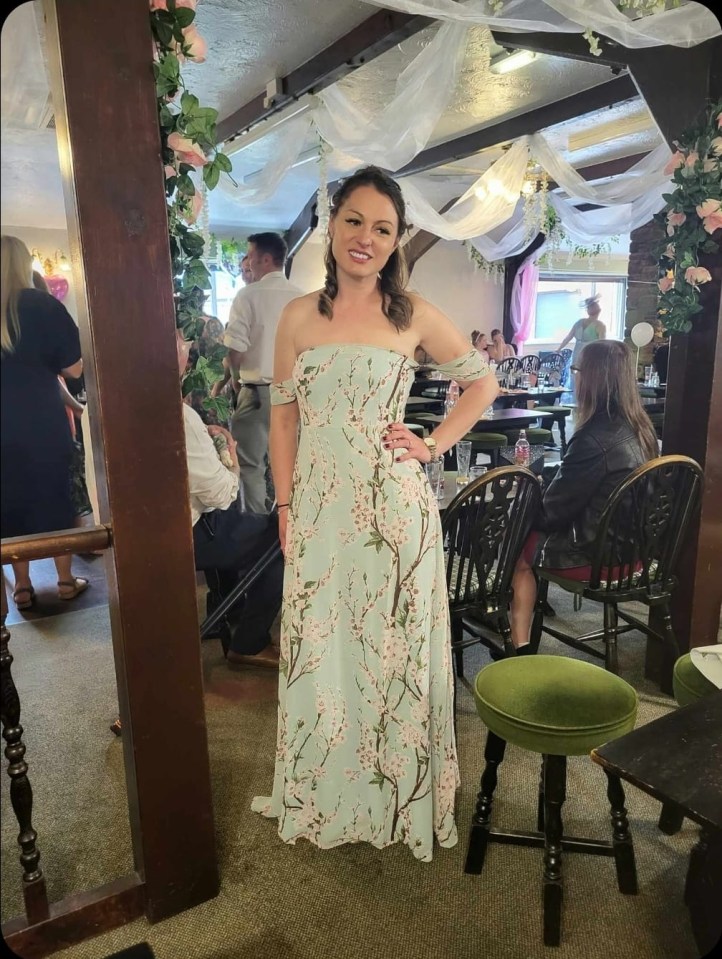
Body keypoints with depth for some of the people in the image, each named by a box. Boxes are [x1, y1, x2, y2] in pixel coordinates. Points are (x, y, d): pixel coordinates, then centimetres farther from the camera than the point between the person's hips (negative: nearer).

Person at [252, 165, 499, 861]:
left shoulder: (413, 315, 0)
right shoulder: (298, 316, 5)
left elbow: (481, 382, 9)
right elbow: (283, 415, 7)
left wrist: (435, 445, -1)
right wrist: (285, 506, 2)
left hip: (393, 505, -2)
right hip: (319, 507, 2)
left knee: (392, 645, 9)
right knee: (319, 646, 12)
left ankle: (396, 791, 33)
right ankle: (322, 794, 35)